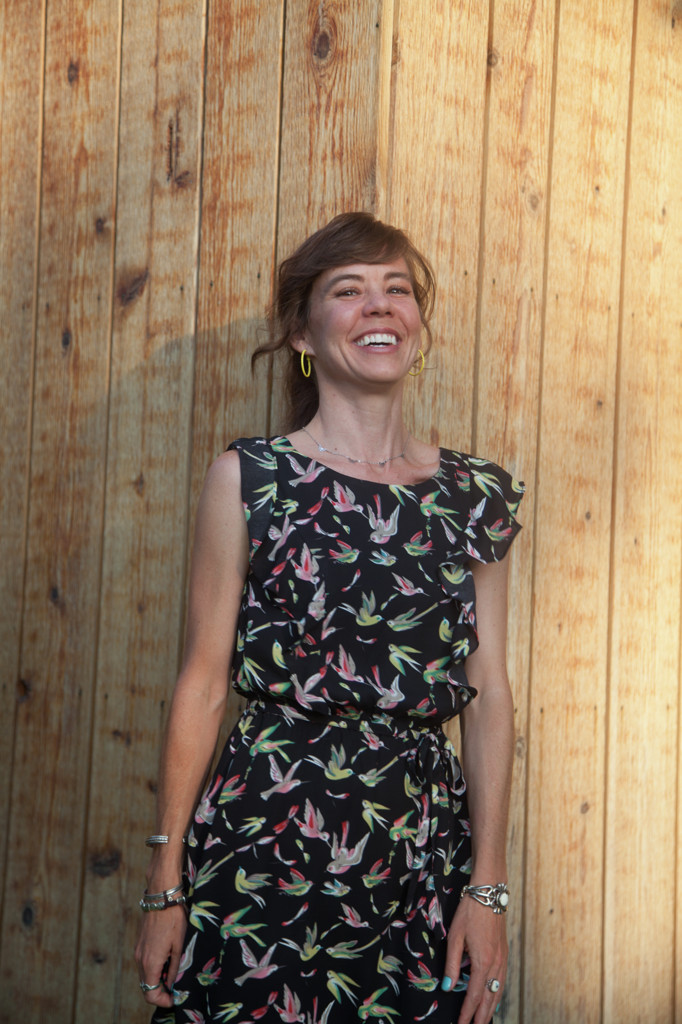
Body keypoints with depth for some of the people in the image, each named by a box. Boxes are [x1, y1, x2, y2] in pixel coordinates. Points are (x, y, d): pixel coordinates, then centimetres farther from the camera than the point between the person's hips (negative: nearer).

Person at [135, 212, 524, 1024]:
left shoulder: (477, 497, 4)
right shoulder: (247, 478, -3)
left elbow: (489, 696, 5)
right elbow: (203, 684, -3)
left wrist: (488, 886, 2)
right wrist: (165, 887, -2)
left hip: (424, 852, 3)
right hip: (264, 850, -2)